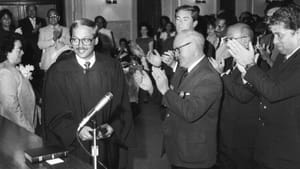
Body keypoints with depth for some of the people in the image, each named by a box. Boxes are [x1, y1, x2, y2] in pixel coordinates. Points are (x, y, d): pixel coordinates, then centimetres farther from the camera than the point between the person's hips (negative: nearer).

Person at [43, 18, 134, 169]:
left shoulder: (112, 67, -4)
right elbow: (53, 115, -6)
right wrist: (75, 130, -21)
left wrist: (113, 126, -16)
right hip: (71, 146, -1)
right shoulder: (57, 72, -8)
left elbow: (122, 107, 1)